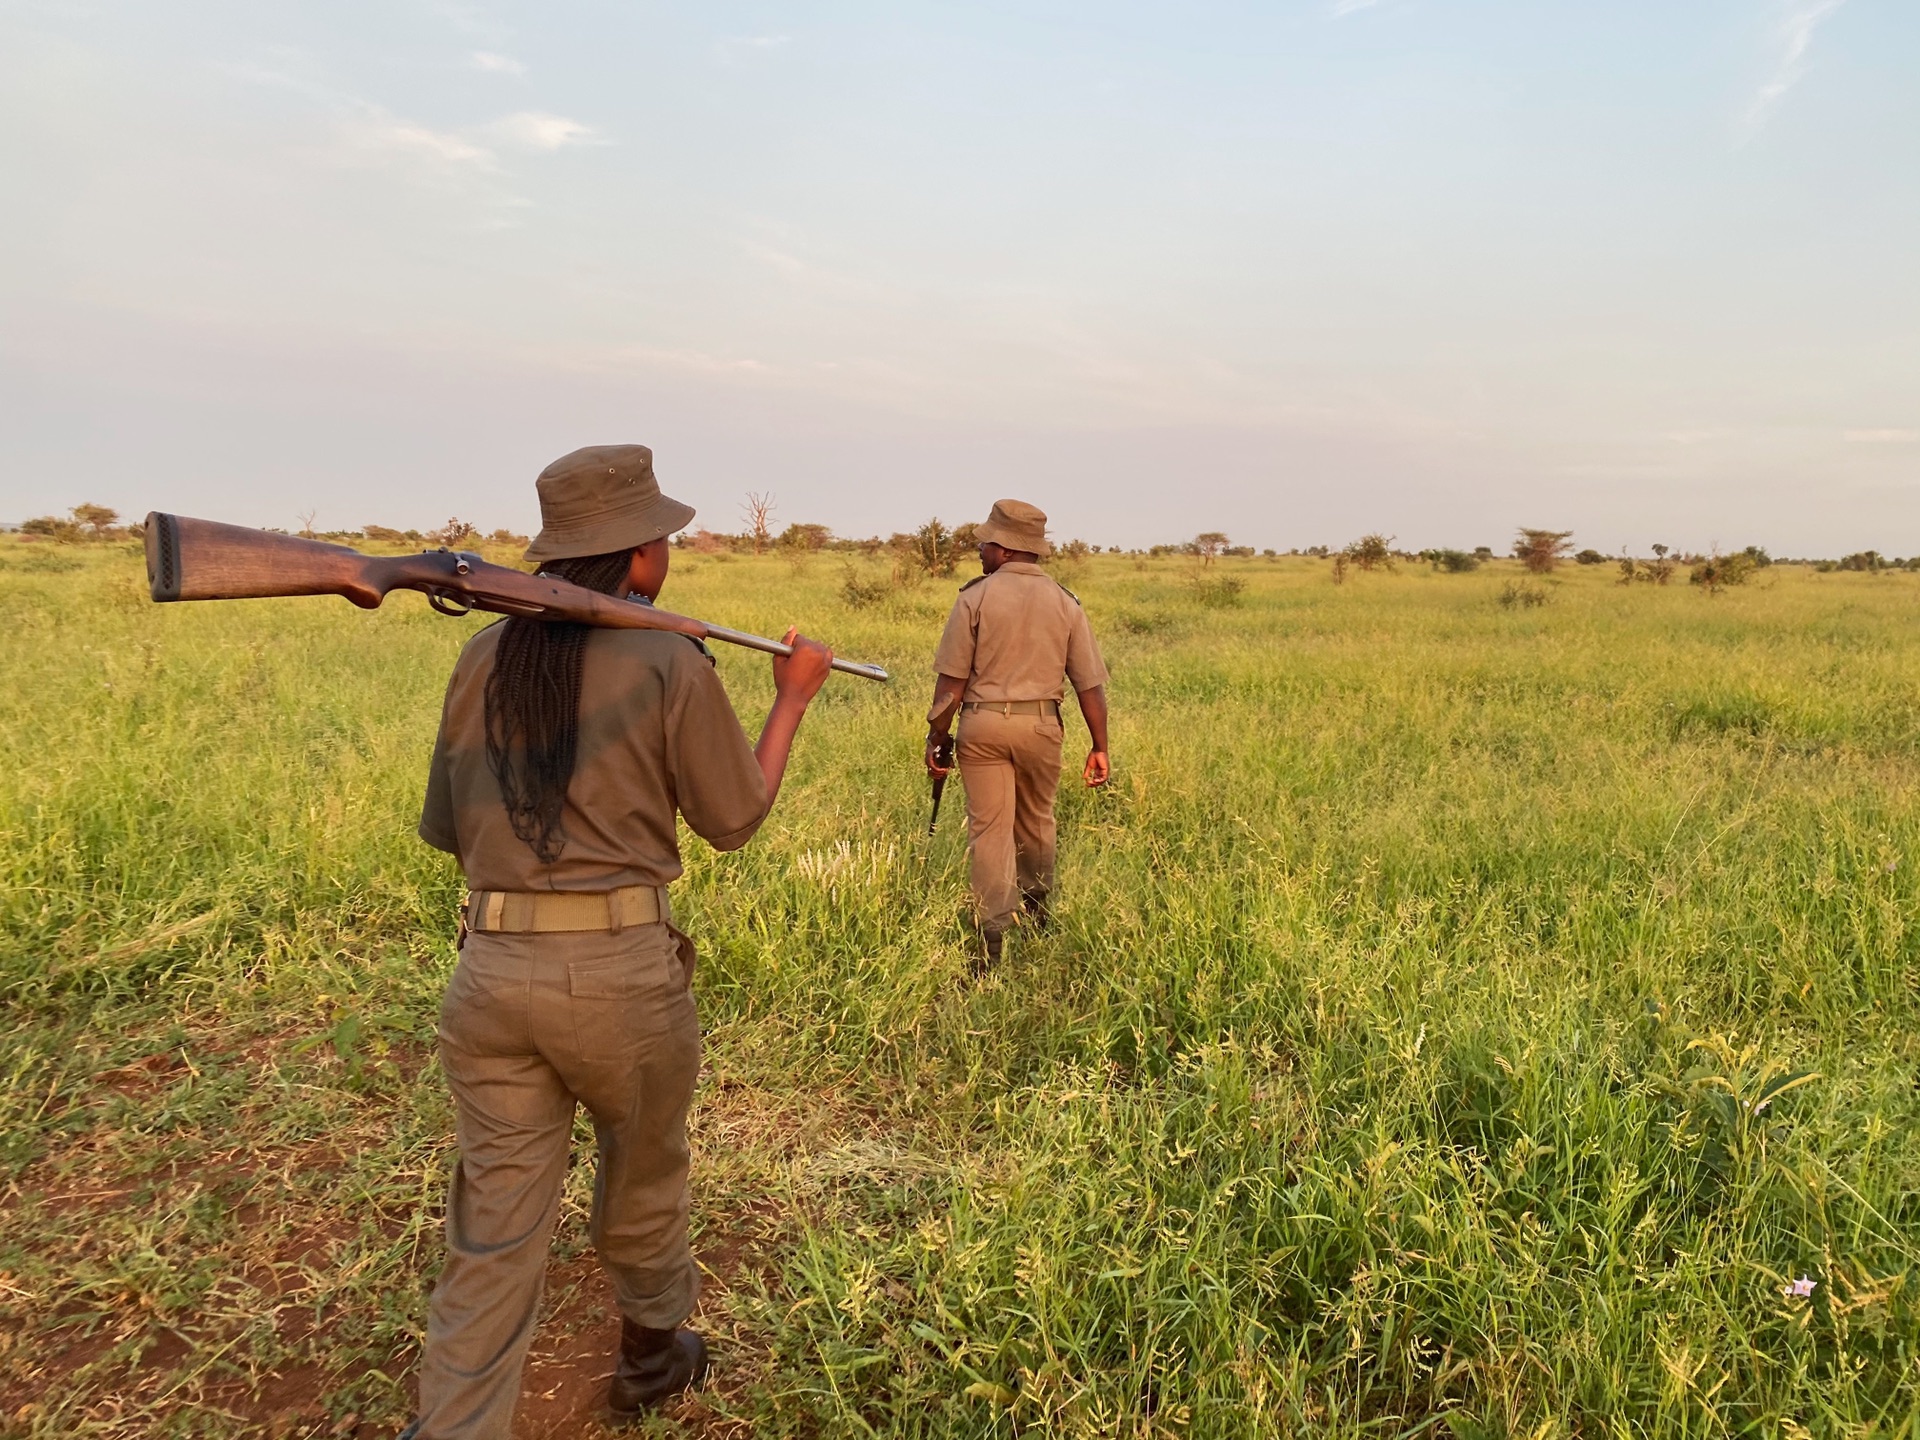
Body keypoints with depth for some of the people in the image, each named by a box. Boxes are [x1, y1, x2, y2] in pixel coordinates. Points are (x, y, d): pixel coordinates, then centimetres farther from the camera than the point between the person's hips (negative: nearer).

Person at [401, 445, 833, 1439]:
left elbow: (447, 829, 12)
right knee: (642, 1175, 22)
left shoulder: (485, 655, 3)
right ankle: (652, 1357, 45)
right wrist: (793, 698, 13)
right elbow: (736, 817, 2)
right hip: (620, 970, -3)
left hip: (490, 971, 3)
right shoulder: (670, 664, -9)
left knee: (494, 1225, 11)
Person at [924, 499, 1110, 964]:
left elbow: (952, 678, -8)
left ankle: (992, 932, -1)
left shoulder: (975, 597, -7)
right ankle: (1036, 913, 38)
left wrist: (935, 735, 1)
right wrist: (1100, 746, 7)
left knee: (989, 828, 3)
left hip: (982, 723, -3)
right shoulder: (1064, 602, 1)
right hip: (1041, 723, 3)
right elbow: (1090, 683, 1)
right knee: (1036, 821, 21)